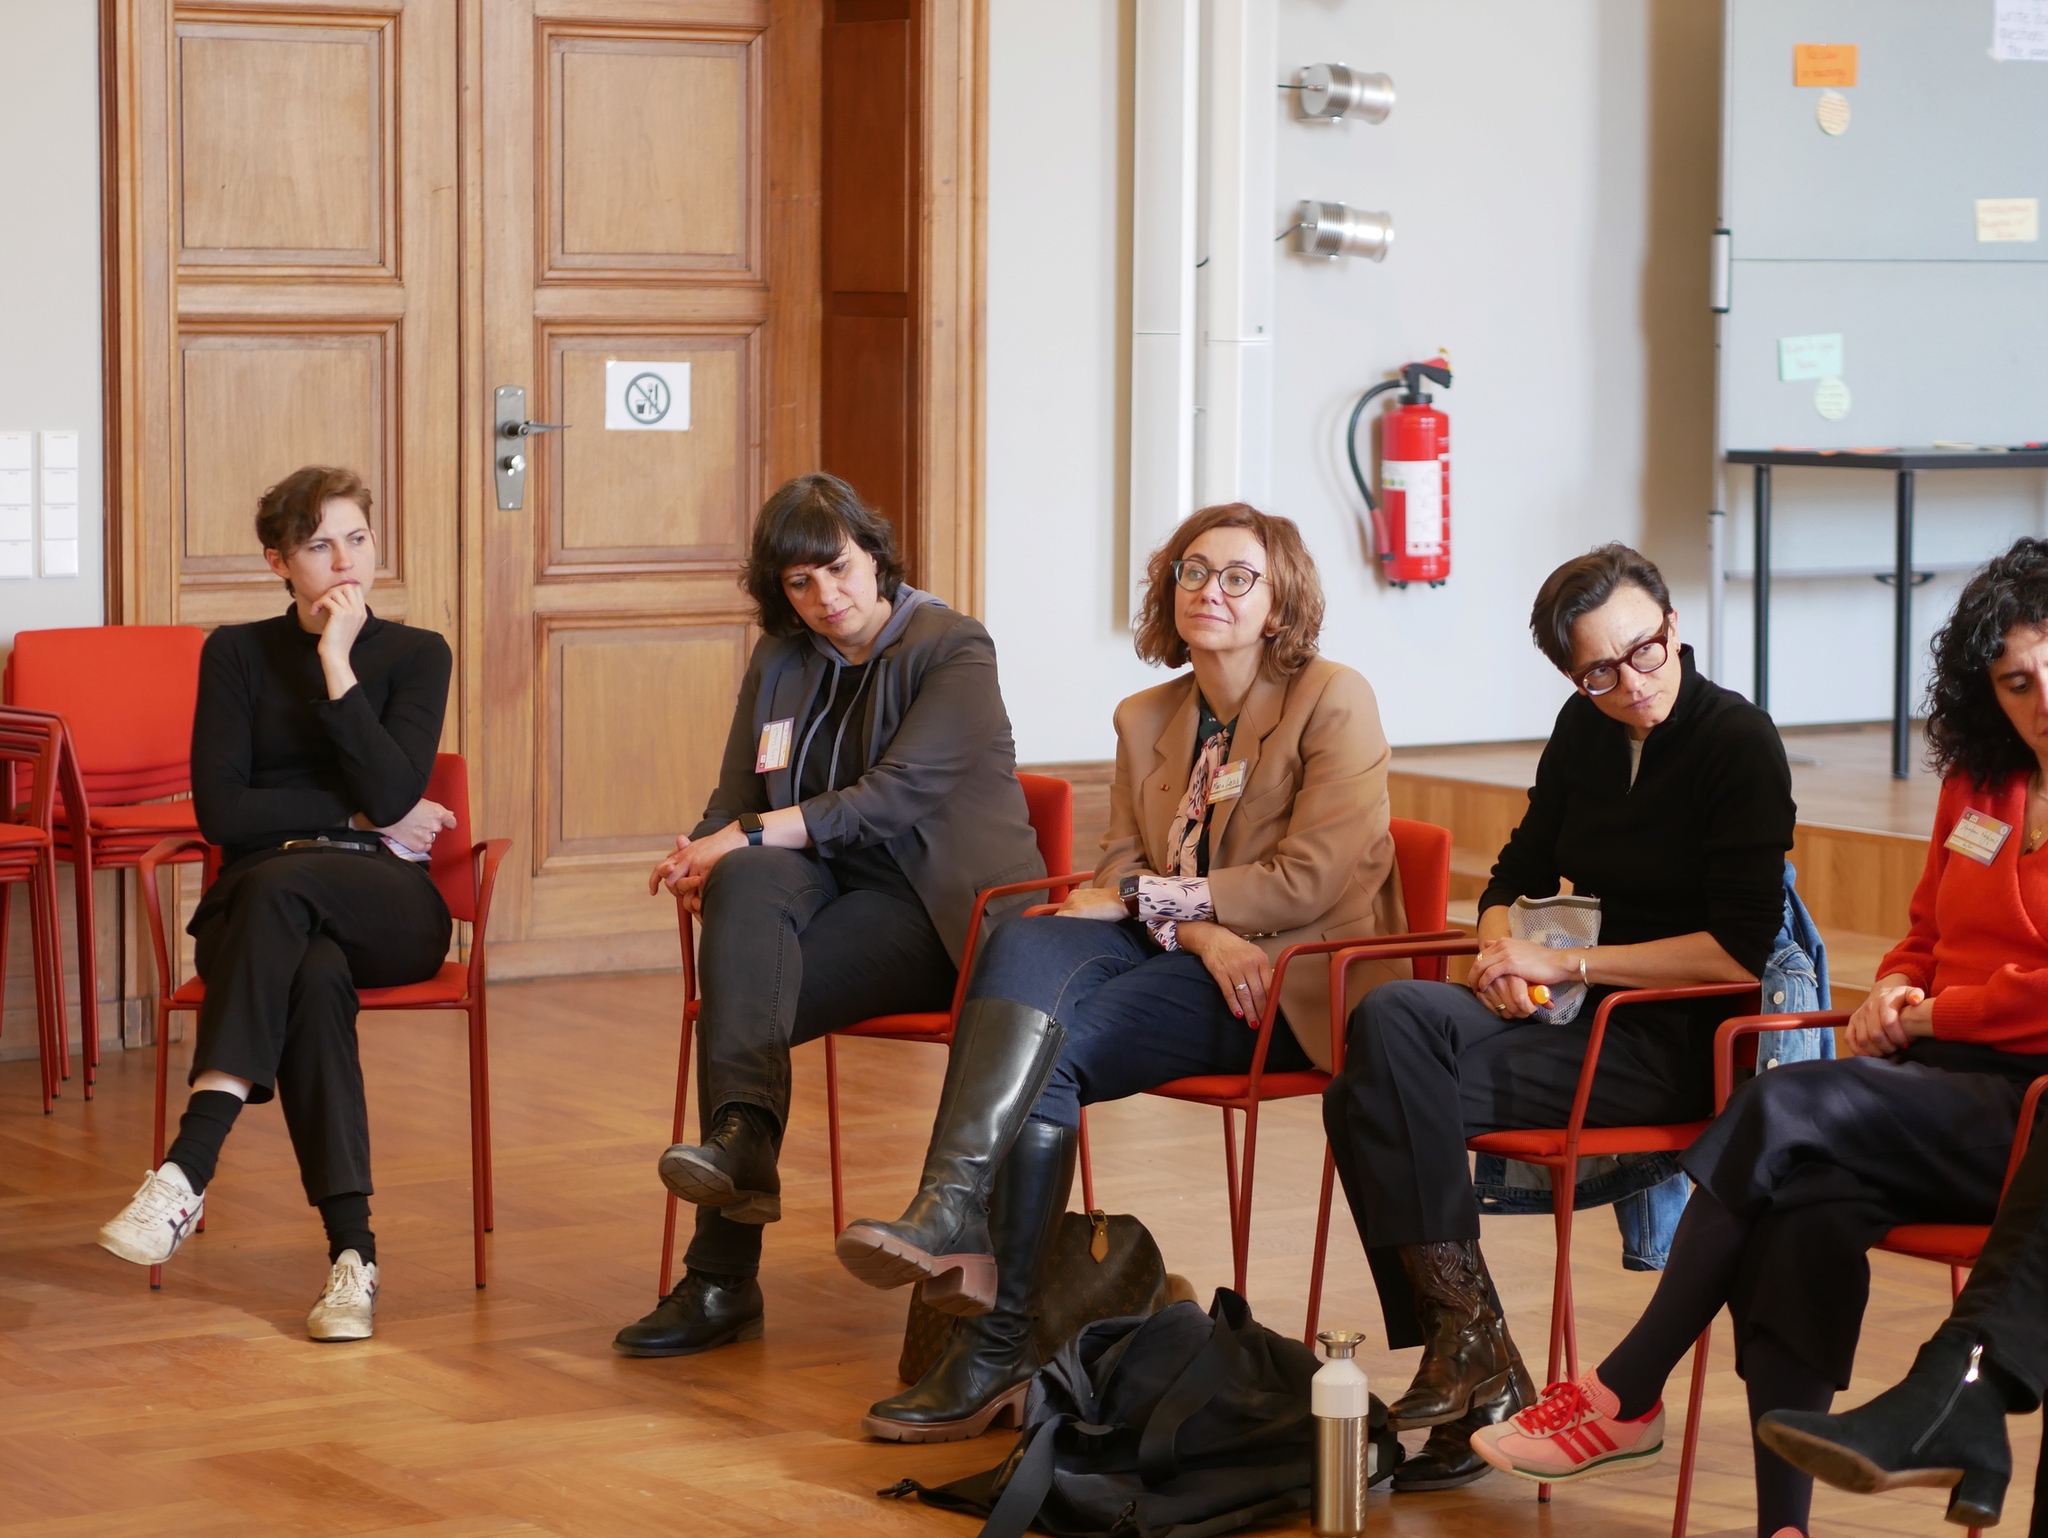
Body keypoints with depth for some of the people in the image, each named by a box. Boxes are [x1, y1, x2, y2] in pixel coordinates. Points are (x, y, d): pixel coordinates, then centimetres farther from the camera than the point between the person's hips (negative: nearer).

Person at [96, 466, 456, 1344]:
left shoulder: (415, 655, 10)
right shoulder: (238, 654, 12)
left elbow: (391, 794, -8)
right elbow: (220, 811, -1)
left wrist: (337, 667, -10)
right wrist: (359, 818, -4)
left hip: (387, 907, -1)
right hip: (258, 908, 1)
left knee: (278, 885, -37)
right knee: (315, 978, -37)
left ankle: (187, 1171, -45)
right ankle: (352, 1251, -44)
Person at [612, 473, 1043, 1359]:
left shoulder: (954, 651, -3)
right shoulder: (781, 662, 17)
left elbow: (897, 795, -16)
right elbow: (734, 808, 14)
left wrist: (747, 835, -22)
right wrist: (705, 861, -12)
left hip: (928, 904, -5)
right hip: (824, 887, 5)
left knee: (741, 997, -29)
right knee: (747, 879, -33)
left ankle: (724, 1276, -35)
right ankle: (741, 1134, -50)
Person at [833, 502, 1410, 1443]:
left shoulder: (1334, 702, -2)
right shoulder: (1145, 720, 17)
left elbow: (1312, 879, -10)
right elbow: (1121, 873, 8)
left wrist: (1149, 899, -10)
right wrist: (1202, 933, -14)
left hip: (1286, 984, -5)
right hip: (1174, 954, 6)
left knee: (1053, 1045, -27)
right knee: (1028, 947, -29)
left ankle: (1001, 1344, -32)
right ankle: (949, 1213, -44)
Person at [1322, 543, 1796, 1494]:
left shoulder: (1739, 743, -9)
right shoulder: (1585, 730, 11)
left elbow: (1741, 950, -15)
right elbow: (1518, 873, 22)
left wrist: (1565, 964, -15)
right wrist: (1502, 946, -2)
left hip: (1678, 1043, -7)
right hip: (1579, 1019, 7)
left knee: (1382, 1097, -25)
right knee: (1393, 1017, -25)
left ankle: (1469, 1346, -13)